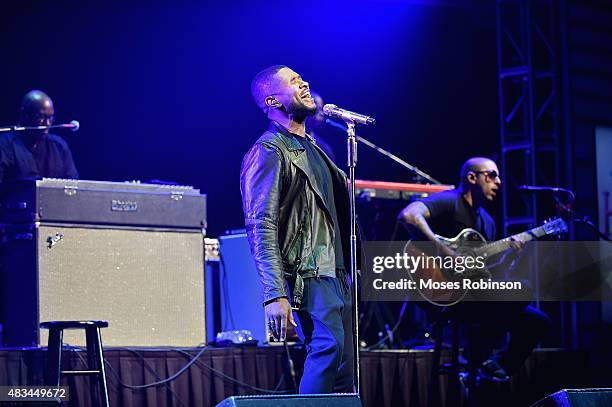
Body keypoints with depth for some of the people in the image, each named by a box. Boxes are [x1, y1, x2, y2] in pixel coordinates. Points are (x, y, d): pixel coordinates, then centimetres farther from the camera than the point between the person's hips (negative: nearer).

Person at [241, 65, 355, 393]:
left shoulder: (312, 149, 21)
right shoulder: (269, 151, -7)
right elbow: (260, 227, -17)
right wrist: (275, 294, -24)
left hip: (334, 271, 9)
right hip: (305, 274, -9)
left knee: (345, 376, 4)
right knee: (329, 343, -27)